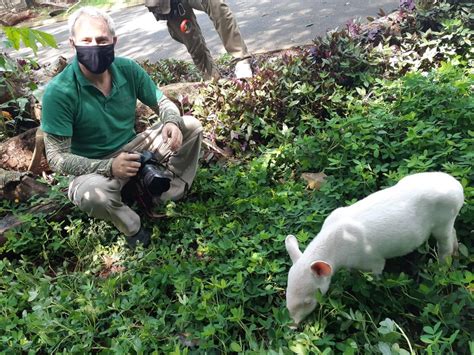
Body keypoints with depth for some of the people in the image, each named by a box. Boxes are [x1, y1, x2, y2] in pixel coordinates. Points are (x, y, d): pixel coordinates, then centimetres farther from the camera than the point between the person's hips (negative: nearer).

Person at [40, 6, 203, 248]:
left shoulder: (127, 69, -10)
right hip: (93, 167, -4)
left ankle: (172, 198, 2)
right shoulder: (58, 92, -23)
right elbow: (56, 157, -21)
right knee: (92, 194, -39)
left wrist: (172, 122, -23)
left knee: (191, 126, -7)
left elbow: (162, 102, 2)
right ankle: (133, 229, -6)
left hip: (133, 148, 5)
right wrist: (108, 166, -34)